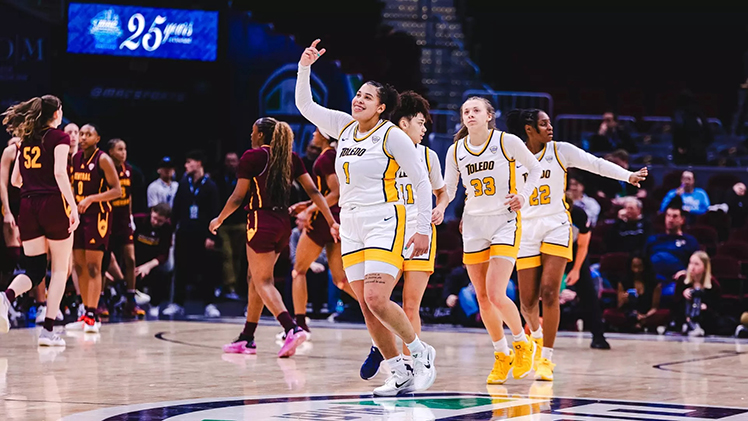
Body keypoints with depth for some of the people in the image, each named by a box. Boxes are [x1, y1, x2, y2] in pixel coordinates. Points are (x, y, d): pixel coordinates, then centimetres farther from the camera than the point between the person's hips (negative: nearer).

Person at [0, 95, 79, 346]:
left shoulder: (25, 141, 14)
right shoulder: (59, 138, -3)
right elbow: (59, 173, -16)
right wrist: (73, 207, -16)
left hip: (28, 206, 5)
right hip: (53, 204, -5)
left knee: (34, 270, 7)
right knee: (60, 269, 6)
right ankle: (48, 330, -1)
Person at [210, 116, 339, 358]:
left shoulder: (253, 156, -7)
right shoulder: (291, 158, 10)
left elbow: (238, 197, -6)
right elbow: (312, 191, 4)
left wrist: (219, 220, 8)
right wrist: (331, 222, 4)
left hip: (261, 221, -7)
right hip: (283, 224, 7)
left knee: (263, 281, -6)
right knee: (256, 279, 16)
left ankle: (292, 329, -26)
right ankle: (247, 339, 20)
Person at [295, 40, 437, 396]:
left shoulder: (392, 136, -8)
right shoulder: (345, 126, 10)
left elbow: (421, 181, -7)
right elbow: (305, 106, 14)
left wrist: (423, 229, -10)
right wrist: (304, 68, 0)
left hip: (384, 223, -7)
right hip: (350, 226, 7)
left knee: (377, 300, -19)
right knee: (366, 307, 1)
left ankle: (420, 353, 1)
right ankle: (401, 374, 9)